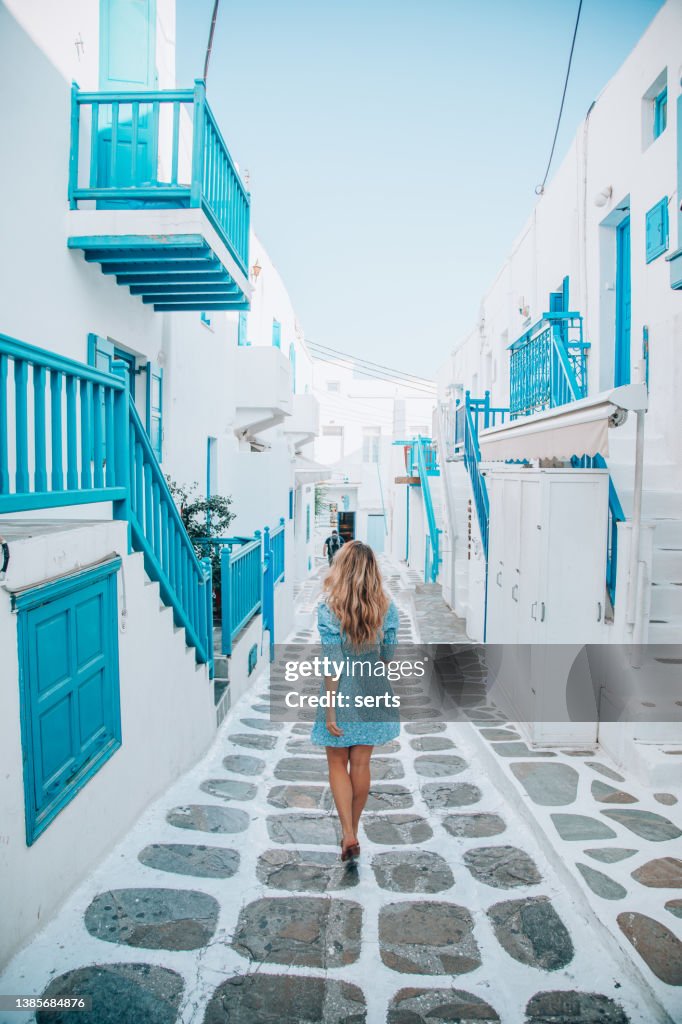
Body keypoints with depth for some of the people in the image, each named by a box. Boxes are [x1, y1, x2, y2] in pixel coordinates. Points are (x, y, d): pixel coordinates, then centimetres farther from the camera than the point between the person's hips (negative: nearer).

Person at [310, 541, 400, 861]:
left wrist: (330, 711, -11)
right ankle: (352, 831, 30)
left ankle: (348, 834, 9)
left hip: (342, 695, -3)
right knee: (361, 764, 16)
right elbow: (388, 657, 1)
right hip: (373, 694, 3)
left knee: (338, 764, 15)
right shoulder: (386, 608, -7)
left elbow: (333, 665, -17)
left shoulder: (328, 609, -17)